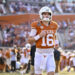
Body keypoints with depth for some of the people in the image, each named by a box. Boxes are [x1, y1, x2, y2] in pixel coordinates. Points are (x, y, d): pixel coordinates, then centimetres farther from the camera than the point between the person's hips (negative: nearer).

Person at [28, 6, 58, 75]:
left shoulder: (54, 26, 3)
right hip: (39, 53, -2)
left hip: (50, 54, 2)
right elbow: (30, 40, -8)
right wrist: (39, 35, -21)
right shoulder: (36, 25, -10)